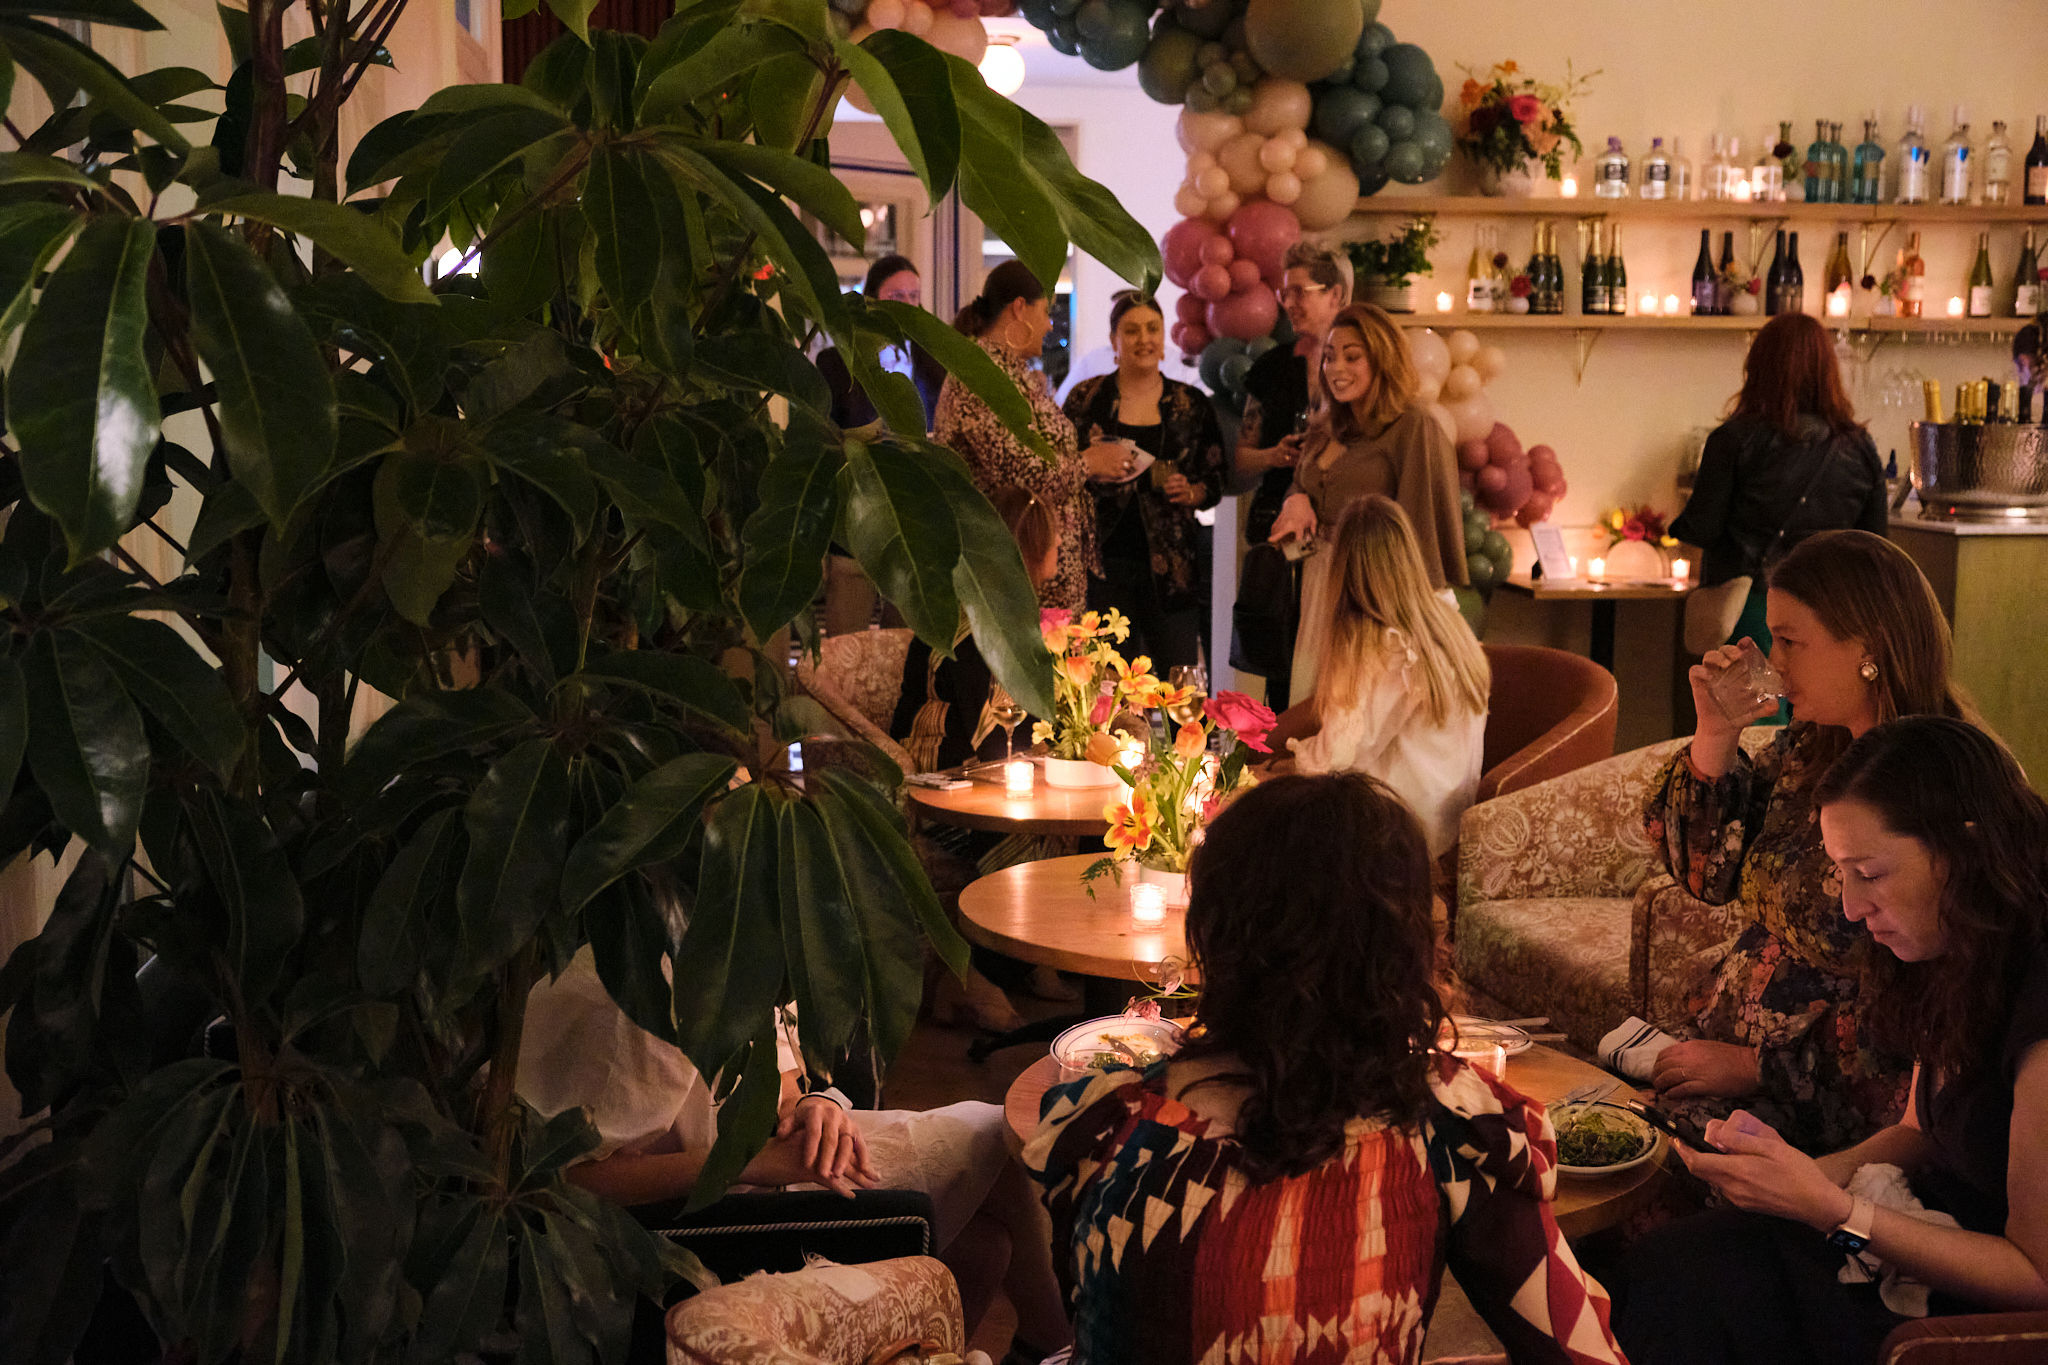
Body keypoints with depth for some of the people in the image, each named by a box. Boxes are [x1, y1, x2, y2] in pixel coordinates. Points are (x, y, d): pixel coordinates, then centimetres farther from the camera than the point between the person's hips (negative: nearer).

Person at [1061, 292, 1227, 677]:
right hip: (1103, 562, -1)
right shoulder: (1086, 399, 5)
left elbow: (1216, 479, 14)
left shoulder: (1191, 404, 9)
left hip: (1170, 566, 1)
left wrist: (1192, 493, -6)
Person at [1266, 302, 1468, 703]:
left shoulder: (1413, 427, -9)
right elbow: (1300, 485, 24)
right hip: (1321, 589, 7)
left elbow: (1422, 523, -12)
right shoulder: (1324, 429, 14)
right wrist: (1297, 501, -1)